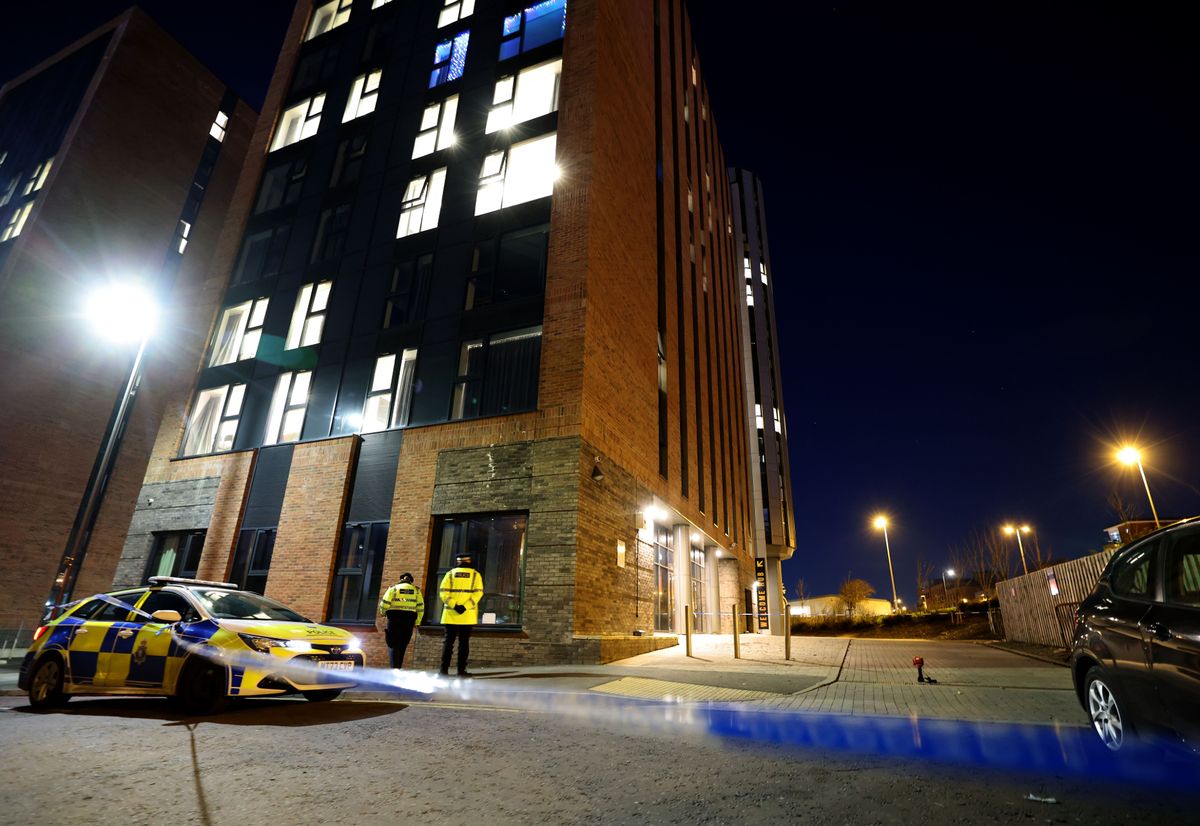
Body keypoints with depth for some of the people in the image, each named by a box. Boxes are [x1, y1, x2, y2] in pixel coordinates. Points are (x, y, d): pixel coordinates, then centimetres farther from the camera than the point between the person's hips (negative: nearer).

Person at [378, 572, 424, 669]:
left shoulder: (393, 588, 8)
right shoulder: (416, 590, 14)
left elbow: (385, 603, -2)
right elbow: (420, 608, 8)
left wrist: (382, 613, 18)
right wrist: (417, 622, 14)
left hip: (395, 619, -2)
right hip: (409, 620, 2)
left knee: (394, 645, -2)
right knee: (402, 646, 12)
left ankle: (395, 668, -15)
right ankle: (398, 667, 12)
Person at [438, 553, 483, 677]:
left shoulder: (450, 573, 7)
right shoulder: (475, 574, 5)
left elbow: (443, 592, -5)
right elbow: (478, 592, -9)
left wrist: (454, 605, -11)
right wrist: (466, 606, -15)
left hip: (451, 615, 1)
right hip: (468, 616, -1)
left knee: (448, 641, 7)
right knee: (464, 642, 5)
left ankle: (444, 669, 5)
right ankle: (461, 670, 3)